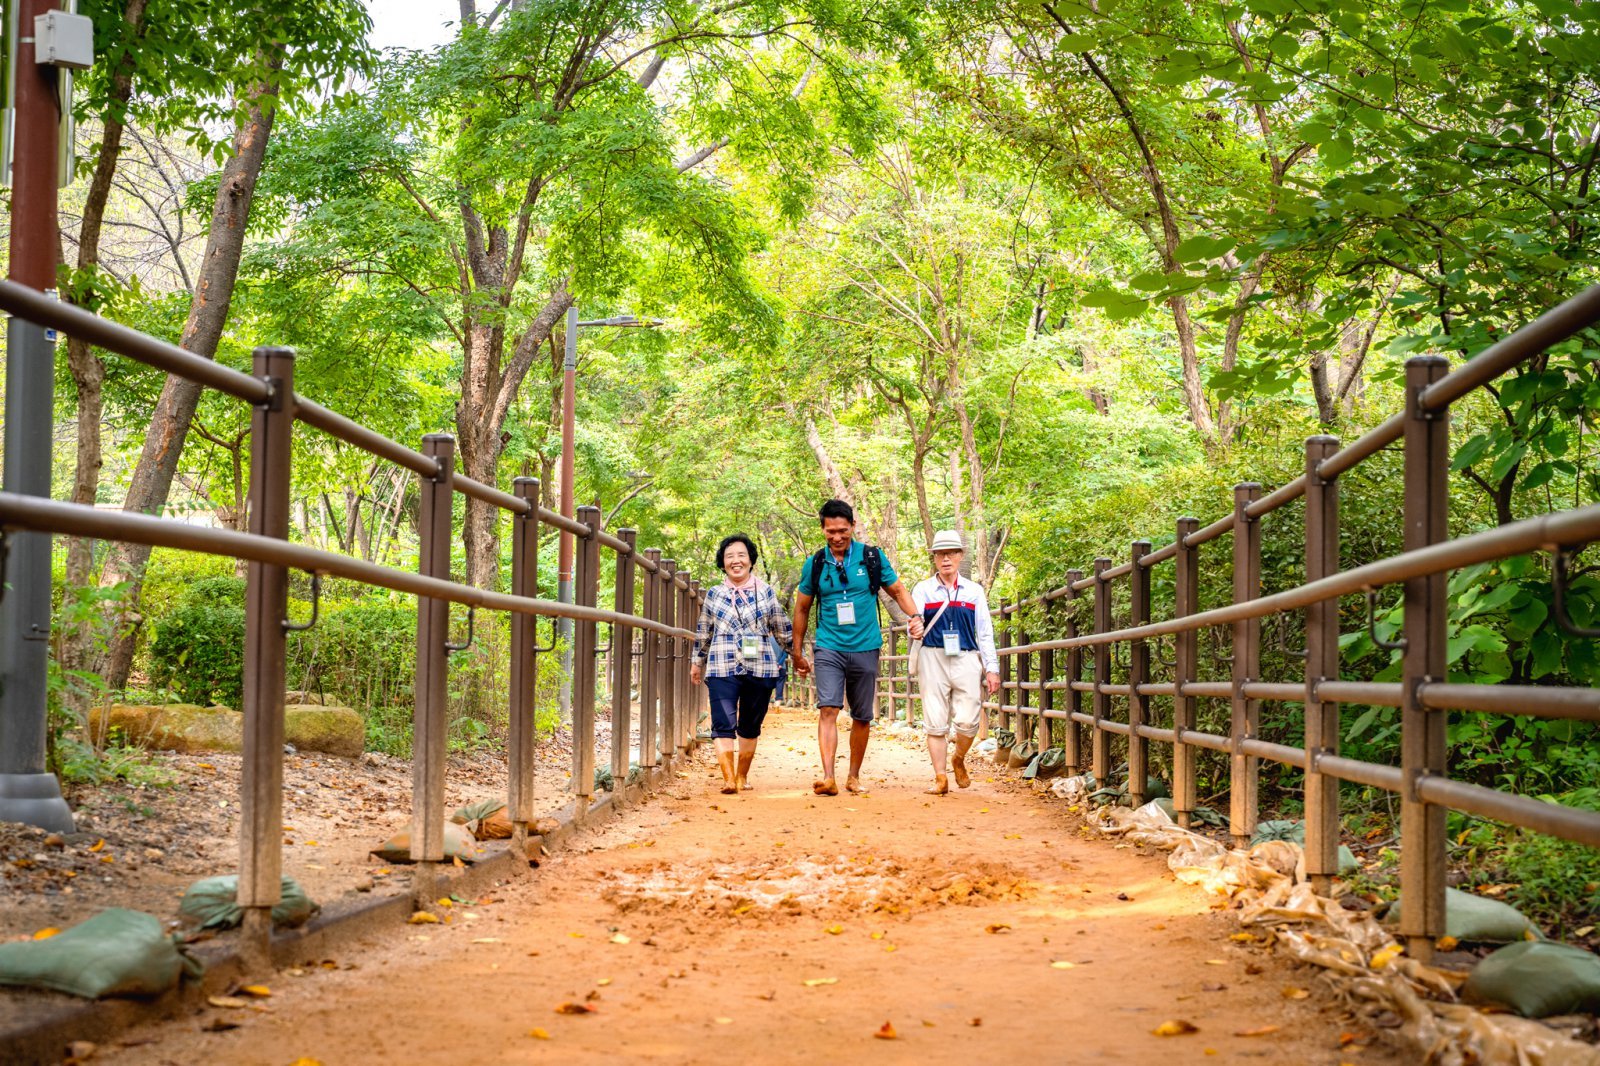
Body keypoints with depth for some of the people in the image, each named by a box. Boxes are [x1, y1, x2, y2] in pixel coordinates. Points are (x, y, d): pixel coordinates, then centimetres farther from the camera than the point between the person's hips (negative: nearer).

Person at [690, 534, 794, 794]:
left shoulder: (766, 592, 7)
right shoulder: (714, 595, 9)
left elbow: (782, 630, 16)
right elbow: (703, 632, 21)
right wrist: (697, 661, 27)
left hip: (760, 669, 1)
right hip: (722, 669, -1)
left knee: (750, 727, 9)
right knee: (723, 725, -13)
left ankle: (743, 776, 20)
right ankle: (728, 779, -19)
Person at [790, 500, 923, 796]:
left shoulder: (873, 557, 0)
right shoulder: (815, 564, 2)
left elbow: (897, 590, 11)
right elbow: (802, 608, 13)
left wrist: (915, 616, -9)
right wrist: (797, 653, 15)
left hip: (865, 649, 1)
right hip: (829, 648, -1)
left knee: (862, 717, 9)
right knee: (828, 709, -18)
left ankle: (854, 776, 25)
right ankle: (828, 777, -27)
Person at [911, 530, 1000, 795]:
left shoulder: (974, 591, 12)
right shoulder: (923, 589, 9)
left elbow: (985, 632, 11)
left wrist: (992, 669, 6)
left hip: (967, 661, 1)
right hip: (933, 659, -1)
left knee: (968, 721, -6)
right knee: (936, 722, -3)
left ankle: (958, 760, 24)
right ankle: (940, 779, 4)